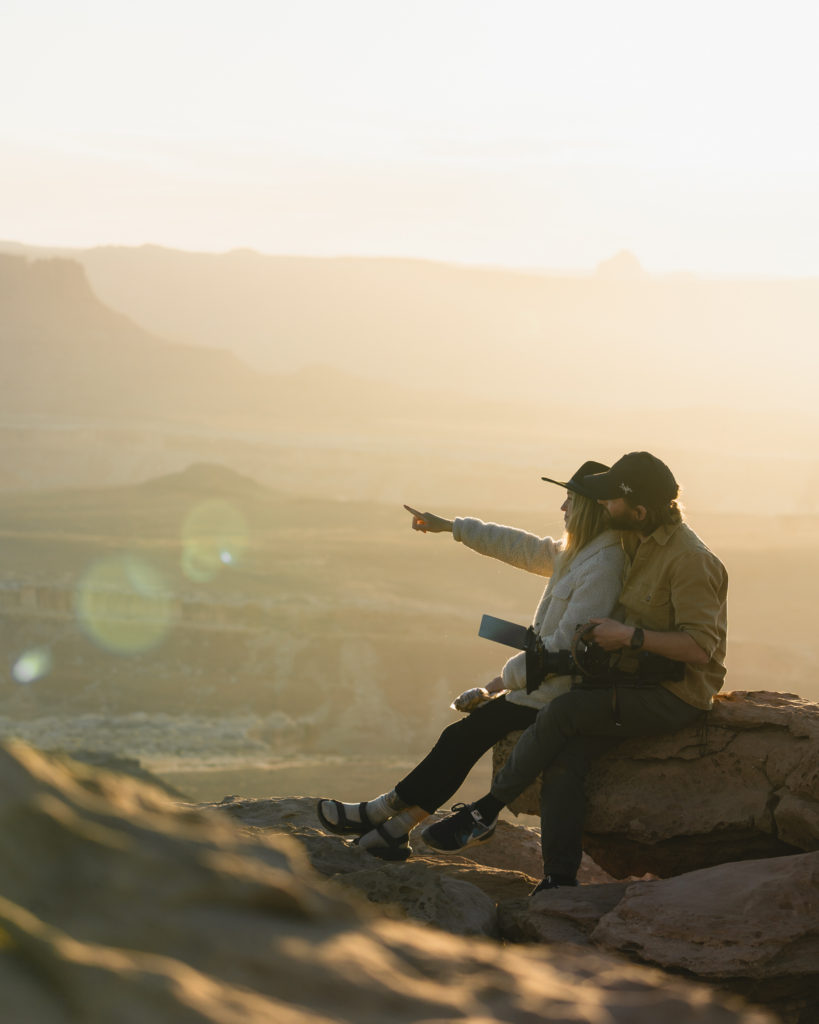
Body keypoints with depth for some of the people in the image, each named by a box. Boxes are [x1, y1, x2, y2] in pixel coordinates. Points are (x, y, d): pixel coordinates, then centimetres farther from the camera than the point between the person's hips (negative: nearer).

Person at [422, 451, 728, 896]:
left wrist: (630, 637, -22)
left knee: (565, 710, -22)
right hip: (634, 682, 8)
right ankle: (559, 880, -18)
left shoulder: (689, 559, -18)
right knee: (564, 756, -15)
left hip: (676, 696, -8)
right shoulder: (639, 545, 12)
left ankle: (485, 812, -7)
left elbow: (699, 648, -23)